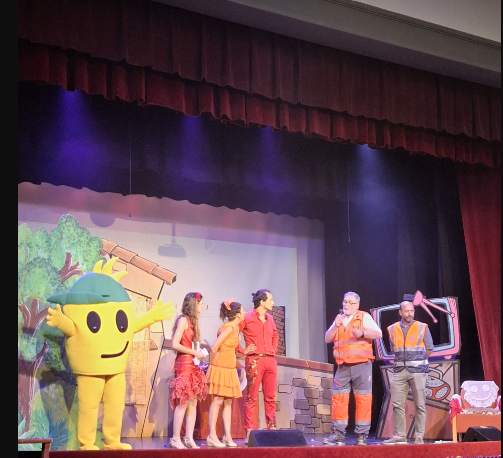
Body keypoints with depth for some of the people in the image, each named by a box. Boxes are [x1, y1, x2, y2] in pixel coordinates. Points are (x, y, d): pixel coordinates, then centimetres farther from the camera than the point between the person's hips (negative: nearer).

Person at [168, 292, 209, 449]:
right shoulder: (183, 320, -9)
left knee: (193, 402, 5)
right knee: (183, 403, -10)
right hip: (184, 364, -9)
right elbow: (174, 344, -16)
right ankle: (175, 439, -6)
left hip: (192, 365, 9)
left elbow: (192, 343, 12)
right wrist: (194, 353, -13)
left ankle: (189, 438, 6)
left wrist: (198, 353, -4)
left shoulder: (192, 321, 17)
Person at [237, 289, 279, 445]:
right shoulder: (247, 318, -4)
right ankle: (249, 433, -4)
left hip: (270, 361, 6)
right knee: (251, 397, -5)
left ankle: (272, 429, 10)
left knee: (270, 397, 6)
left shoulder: (270, 319, 16)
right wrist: (242, 350, -6)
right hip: (254, 361, -6)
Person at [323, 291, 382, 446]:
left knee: (363, 399, -5)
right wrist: (336, 326, -6)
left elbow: (378, 334, -7)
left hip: (361, 365, -4)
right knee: (338, 399, -1)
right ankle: (338, 435, 2)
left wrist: (362, 333, -23)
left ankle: (362, 436, 0)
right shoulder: (339, 320, 19)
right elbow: (327, 339, 10)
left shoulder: (364, 317, 4)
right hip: (343, 367, 4)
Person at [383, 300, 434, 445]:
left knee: (420, 405, -2)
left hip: (417, 370, -3)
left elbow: (429, 349, 7)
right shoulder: (393, 329, 9)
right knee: (397, 404, 0)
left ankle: (420, 437, 3)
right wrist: (402, 361, 11)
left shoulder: (422, 327, 3)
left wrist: (416, 361, 8)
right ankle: (399, 436, 6)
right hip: (399, 371, 3)